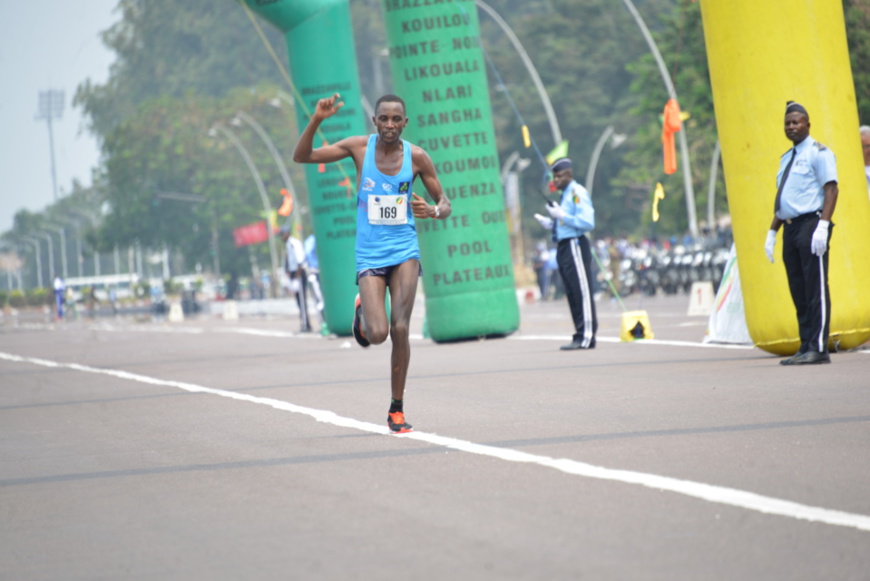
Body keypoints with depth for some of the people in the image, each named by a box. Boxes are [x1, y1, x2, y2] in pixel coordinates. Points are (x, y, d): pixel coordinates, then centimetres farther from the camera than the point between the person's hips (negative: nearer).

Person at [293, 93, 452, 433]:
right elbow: (301, 157, -1)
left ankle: (397, 409, 4)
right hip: (369, 254, 0)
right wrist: (317, 120, -16)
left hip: (404, 250, 0)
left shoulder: (416, 157, -1)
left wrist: (434, 211, -16)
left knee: (400, 329, -11)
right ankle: (362, 310, 26)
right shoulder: (360, 147, -1)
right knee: (377, 334, -13)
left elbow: (444, 203, 8)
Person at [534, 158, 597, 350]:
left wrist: (562, 215, -19)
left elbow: (587, 222, -18)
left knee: (582, 292, -10)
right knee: (572, 294, 10)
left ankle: (587, 336, -11)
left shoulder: (578, 193, -9)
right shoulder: (563, 195, 19)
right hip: (563, 246, 10)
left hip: (575, 246, -10)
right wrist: (550, 224, 11)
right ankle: (580, 335, 13)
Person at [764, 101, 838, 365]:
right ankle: (805, 348, 7)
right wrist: (772, 232, 20)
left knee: (816, 290, -9)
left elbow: (831, 189, -12)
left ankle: (818, 349, -11)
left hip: (811, 224, -8)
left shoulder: (818, 153, -3)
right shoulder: (786, 159, 21)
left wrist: (822, 226, -22)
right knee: (799, 292, 6)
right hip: (791, 228, 8)